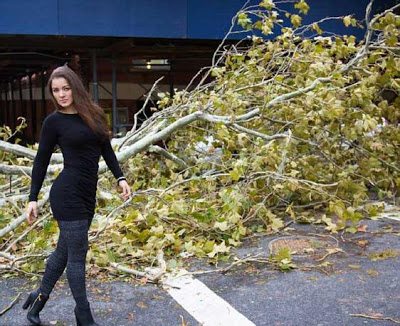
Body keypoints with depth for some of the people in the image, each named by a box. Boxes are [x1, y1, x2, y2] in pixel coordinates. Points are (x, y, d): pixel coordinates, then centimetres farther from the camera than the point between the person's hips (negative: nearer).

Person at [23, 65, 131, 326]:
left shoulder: (93, 114, 9)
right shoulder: (54, 121, -5)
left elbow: (106, 149, 14)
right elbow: (41, 161, -2)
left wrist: (120, 177, 5)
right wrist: (33, 198, -3)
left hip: (87, 194, 6)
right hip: (67, 194, -6)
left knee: (65, 249, 17)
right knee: (77, 254, 0)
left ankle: (40, 298, 37)